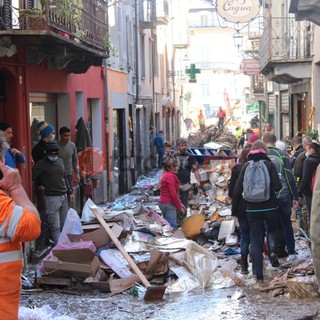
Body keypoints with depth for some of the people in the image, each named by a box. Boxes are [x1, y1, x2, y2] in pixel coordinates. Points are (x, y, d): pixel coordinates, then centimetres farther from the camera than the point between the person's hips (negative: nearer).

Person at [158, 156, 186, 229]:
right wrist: (179, 207, -9)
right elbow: (173, 194, -19)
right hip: (168, 204, -10)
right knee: (173, 227, -11)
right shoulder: (170, 176, -16)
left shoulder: (165, 174, 16)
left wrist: (179, 204, 19)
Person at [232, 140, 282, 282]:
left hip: (252, 209, 1)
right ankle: (273, 250, -7)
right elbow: (277, 187, -12)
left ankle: (258, 275, 4)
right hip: (270, 206, -1)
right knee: (272, 230, 24)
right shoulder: (269, 164, -6)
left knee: (255, 239, 8)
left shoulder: (246, 166, 1)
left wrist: (235, 206, 11)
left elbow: (237, 189, 0)